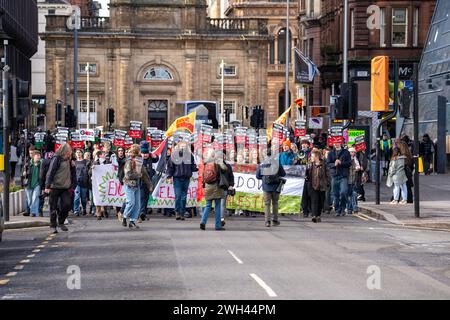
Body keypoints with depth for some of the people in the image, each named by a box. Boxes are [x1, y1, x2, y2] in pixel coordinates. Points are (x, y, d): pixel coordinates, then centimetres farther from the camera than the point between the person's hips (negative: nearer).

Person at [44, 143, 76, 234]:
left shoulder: (68, 161, 12)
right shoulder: (56, 159, -8)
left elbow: (72, 174, 18)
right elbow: (50, 173, -10)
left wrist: (72, 186, 12)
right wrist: (47, 186, -14)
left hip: (65, 188, 6)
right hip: (55, 187, -6)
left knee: (67, 204, -6)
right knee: (53, 207, 1)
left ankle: (61, 222, 13)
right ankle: (53, 226, 11)